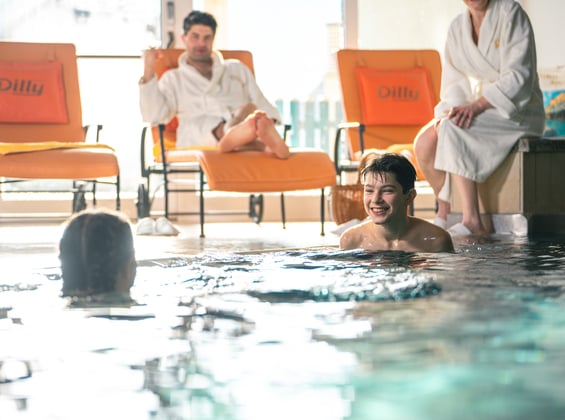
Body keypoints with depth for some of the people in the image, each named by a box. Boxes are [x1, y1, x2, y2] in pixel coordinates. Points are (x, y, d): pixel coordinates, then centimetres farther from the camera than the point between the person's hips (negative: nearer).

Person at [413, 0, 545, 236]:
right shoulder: (458, 27, 9)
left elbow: (518, 77, -17)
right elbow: (454, 82, 9)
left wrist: (476, 105, -27)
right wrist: (450, 110, -13)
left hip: (517, 111, -6)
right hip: (475, 109, 6)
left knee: (451, 129, -31)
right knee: (425, 142, -18)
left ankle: (473, 221, -31)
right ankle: (444, 212, 1)